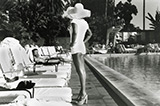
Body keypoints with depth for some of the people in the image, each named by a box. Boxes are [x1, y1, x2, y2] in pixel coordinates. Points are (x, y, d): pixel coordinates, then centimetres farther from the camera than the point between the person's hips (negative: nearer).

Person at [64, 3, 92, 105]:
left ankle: (84, 93, -13)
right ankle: (82, 92, 17)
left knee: (80, 71, -12)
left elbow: (75, 33, -27)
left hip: (76, 48, -8)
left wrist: (73, 43, -15)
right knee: (82, 70, 11)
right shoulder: (85, 22, 11)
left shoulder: (74, 21, -12)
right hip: (82, 47, 8)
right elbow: (89, 34, 19)